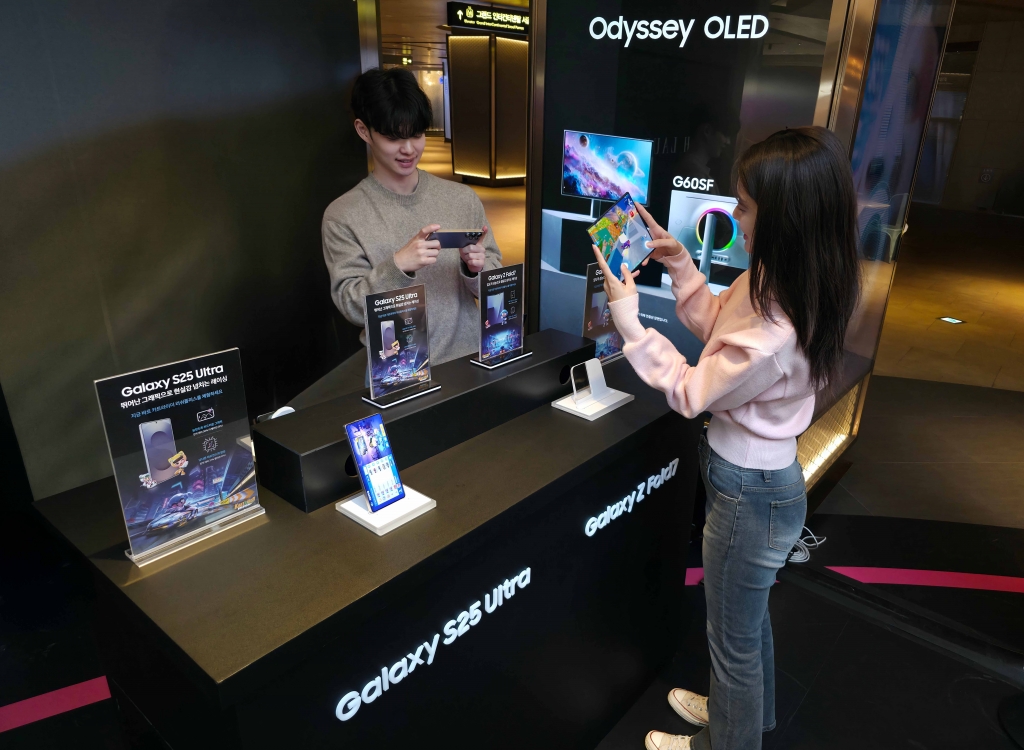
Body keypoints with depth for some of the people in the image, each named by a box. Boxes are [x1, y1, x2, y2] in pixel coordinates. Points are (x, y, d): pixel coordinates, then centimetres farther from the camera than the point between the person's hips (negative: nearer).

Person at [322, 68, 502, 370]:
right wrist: (398, 265, -20)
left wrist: (475, 269, -13)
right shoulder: (342, 216, -2)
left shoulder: (463, 198, 4)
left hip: (467, 358, 3)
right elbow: (351, 306, -5)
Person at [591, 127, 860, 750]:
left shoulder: (774, 334, -35)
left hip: (750, 494, -10)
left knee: (734, 638, 18)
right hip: (764, 478, 10)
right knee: (750, 615, 32)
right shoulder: (780, 281, -7)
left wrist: (629, 324, -21)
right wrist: (682, 266, -2)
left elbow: (691, 393, -21)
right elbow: (719, 325, 8)